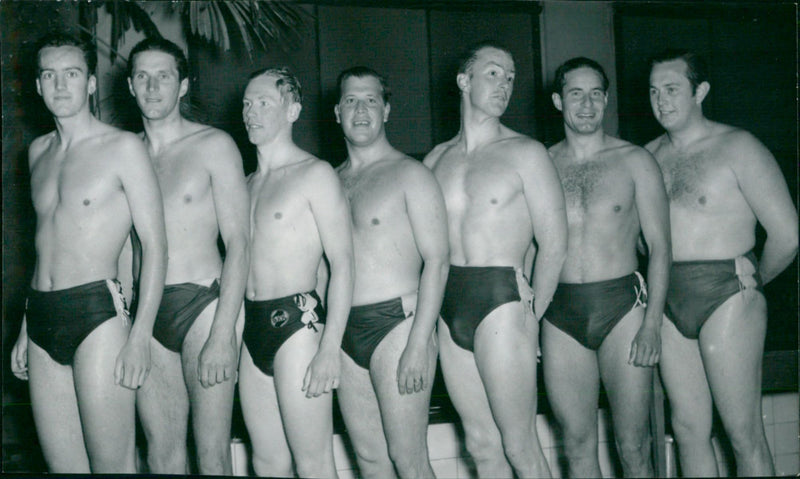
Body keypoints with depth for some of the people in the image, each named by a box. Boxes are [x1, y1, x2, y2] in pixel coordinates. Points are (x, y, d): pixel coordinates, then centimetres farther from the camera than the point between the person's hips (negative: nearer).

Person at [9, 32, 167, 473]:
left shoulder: (123, 147, -3)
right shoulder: (38, 151, 17)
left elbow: (154, 244, -6)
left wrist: (140, 334, -14)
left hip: (98, 311, -6)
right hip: (41, 319, 6)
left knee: (113, 466, -5)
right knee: (63, 466, 8)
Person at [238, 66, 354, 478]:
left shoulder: (315, 174, -3)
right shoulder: (248, 184, 18)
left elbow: (342, 263, -9)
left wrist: (330, 347, -17)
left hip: (296, 323, -7)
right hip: (252, 328, 7)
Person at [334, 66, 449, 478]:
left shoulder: (410, 174, -3)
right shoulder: (333, 180, 15)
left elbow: (436, 261, -10)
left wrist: (419, 344, -18)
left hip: (396, 321, -6)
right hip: (345, 331, 6)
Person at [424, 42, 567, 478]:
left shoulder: (525, 153, 0)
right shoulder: (435, 160, 13)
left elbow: (554, 242, -4)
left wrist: (531, 315, -8)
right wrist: (430, 308, 7)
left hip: (501, 300, -5)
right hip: (449, 308, 5)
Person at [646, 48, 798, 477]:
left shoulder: (736, 147, -7)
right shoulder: (648, 156, 10)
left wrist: (756, 280, 0)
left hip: (726, 299, -5)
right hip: (669, 303, 5)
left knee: (744, 435, -1)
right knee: (688, 430, 9)